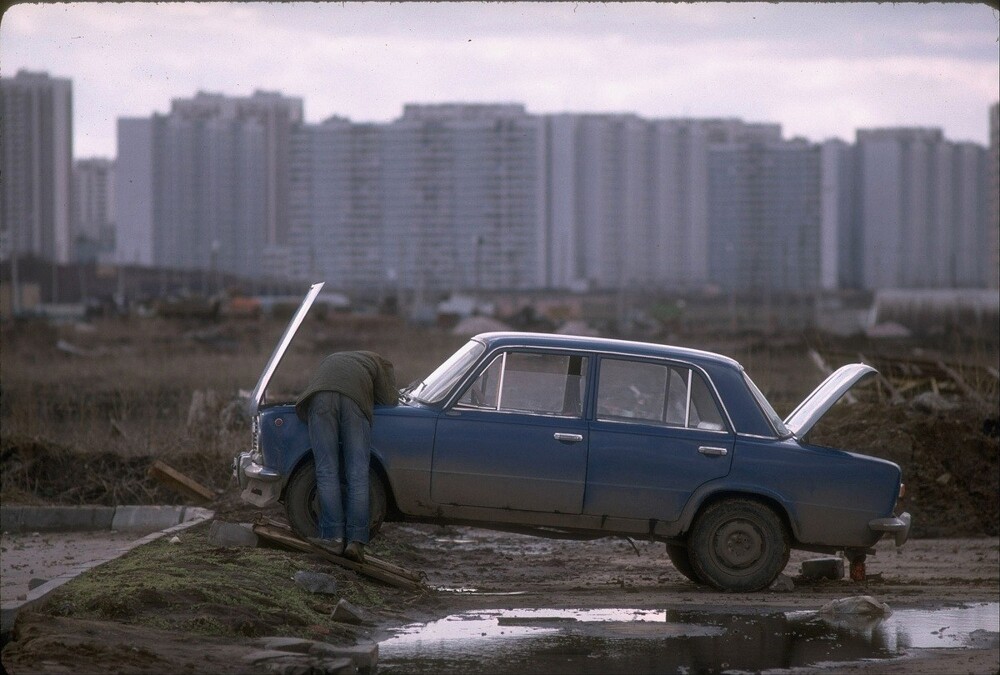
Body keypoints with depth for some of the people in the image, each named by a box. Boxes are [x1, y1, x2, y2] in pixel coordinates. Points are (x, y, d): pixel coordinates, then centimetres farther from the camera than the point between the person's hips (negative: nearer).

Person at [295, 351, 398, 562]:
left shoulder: (330, 360, 45)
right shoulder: (381, 364, 34)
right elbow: (389, 400, 22)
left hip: (320, 398, 2)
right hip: (354, 400, -2)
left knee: (327, 472, 0)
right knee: (358, 474, -1)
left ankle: (333, 537, -6)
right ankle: (356, 541, -8)